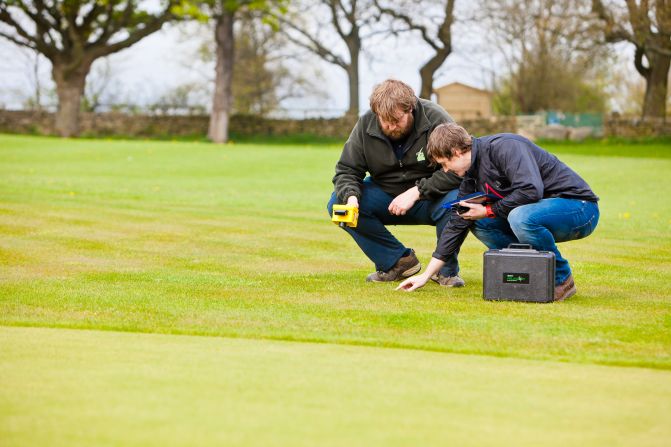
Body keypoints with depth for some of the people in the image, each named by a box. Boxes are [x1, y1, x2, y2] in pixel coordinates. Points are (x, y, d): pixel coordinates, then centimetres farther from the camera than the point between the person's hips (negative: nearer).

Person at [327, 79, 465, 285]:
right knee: (337, 204, -20)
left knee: (454, 202, -38)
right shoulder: (365, 125, -9)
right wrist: (351, 197, -27)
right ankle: (399, 261, -6)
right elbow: (346, 170, -4)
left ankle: (447, 269, -8)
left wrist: (416, 192, -30)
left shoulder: (436, 119, -20)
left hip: (430, 198, -4)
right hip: (386, 195, 4)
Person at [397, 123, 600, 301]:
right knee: (478, 224, 2)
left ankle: (562, 280, -14)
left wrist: (488, 211, -19)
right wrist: (426, 275, 11)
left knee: (521, 217, -35)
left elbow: (531, 190, -33)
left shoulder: (504, 147, -20)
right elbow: (456, 224, 12)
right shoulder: (472, 176, 8)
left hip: (580, 207, -9)